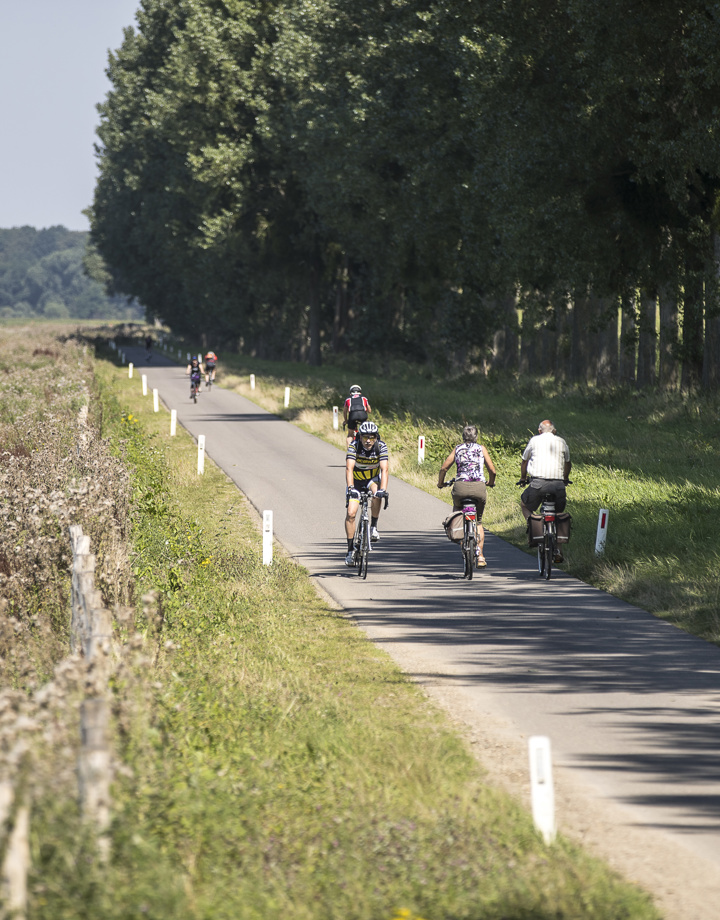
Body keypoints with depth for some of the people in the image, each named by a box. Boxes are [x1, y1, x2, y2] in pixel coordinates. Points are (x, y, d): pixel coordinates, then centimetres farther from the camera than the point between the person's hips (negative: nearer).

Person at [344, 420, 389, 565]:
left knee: (377, 494, -34)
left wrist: (383, 489, -48)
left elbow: (384, 470, -32)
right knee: (351, 513, -14)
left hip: (373, 479, 0)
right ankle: (350, 550, -4)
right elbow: (349, 468, -35)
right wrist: (350, 488, -51)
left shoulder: (381, 446, -23)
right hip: (356, 481, 0)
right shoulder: (354, 446, -25)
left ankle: (373, 527, -16)